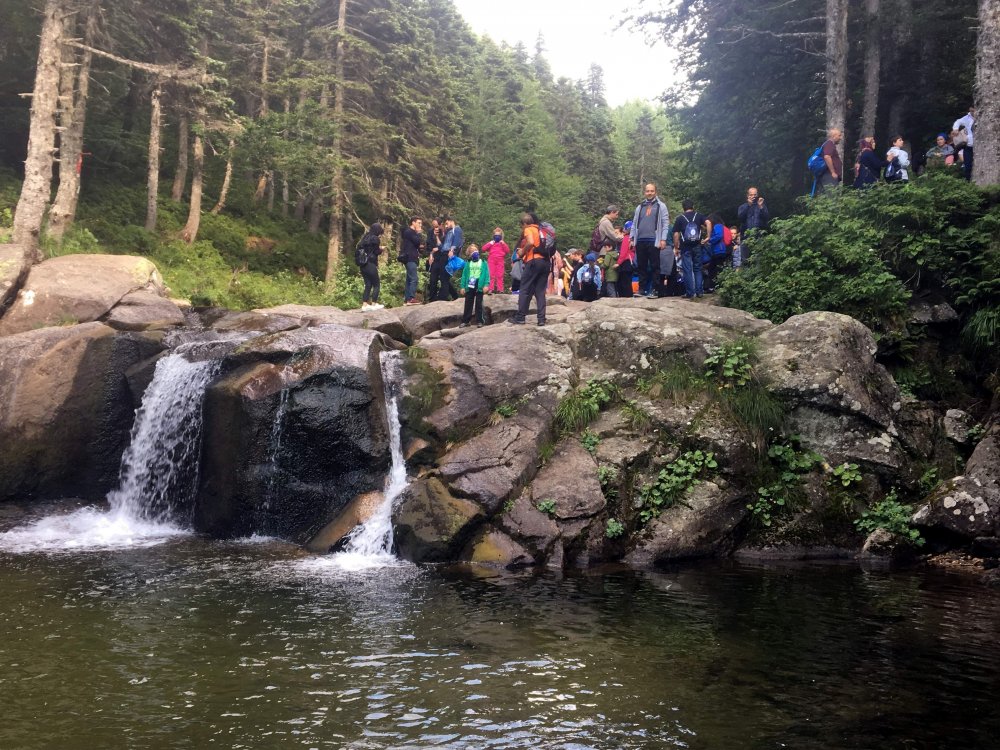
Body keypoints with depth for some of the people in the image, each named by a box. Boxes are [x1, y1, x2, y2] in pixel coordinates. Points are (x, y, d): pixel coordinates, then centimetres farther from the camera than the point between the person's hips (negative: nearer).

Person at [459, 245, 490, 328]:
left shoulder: (483, 263, 2)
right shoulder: (468, 263, 6)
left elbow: (486, 274, -4)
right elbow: (464, 275, 5)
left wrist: (486, 284, -15)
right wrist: (463, 286, 0)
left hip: (479, 286, -2)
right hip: (470, 286, 2)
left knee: (479, 304, 4)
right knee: (468, 304, 7)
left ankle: (480, 321, 9)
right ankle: (465, 321, 12)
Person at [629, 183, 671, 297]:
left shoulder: (661, 206, 4)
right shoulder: (639, 207, 17)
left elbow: (665, 223, -1)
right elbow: (634, 223, 18)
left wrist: (663, 239, -10)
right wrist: (632, 239, 9)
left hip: (653, 241, -4)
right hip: (640, 241, 4)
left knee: (654, 267, -3)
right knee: (641, 266, 6)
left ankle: (654, 290, -3)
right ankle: (642, 289, 10)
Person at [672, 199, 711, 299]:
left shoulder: (680, 218, 5)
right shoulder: (699, 216, 7)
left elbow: (676, 235, -2)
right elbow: (708, 223, -12)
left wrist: (676, 248, 4)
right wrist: (708, 237, -9)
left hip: (685, 247, -2)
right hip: (697, 246, 2)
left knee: (687, 270, 0)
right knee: (698, 269, 12)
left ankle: (690, 293, -2)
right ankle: (699, 291, 8)